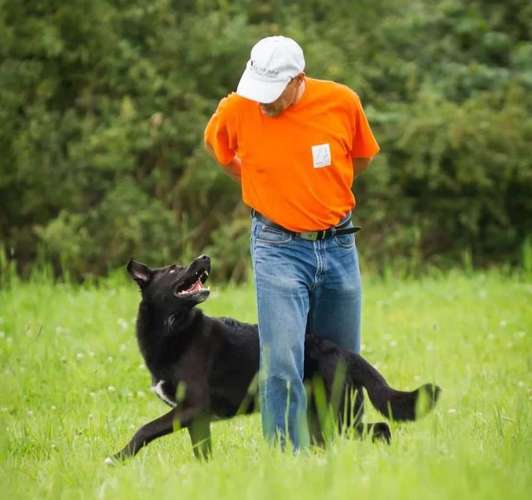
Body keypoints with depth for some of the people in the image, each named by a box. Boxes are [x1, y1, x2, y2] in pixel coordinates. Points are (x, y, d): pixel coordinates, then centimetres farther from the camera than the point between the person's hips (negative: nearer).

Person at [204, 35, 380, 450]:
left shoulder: (342, 102, -7)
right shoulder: (236, 110, -9)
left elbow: (360, 157, 14)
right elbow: (216, 147, 15)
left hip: (338, 244, 2)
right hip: (278, 247, -2)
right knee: (282, 365, -15)